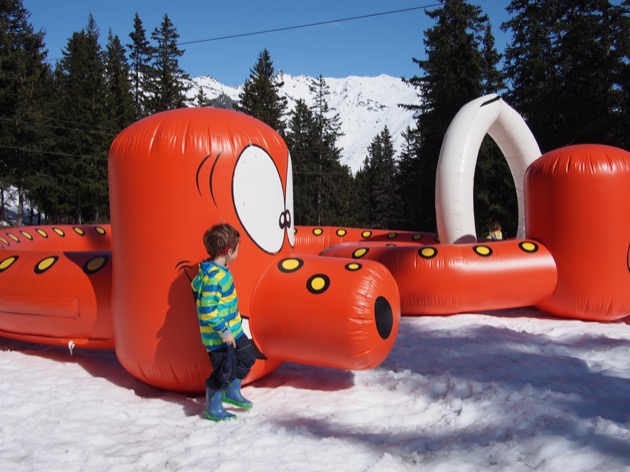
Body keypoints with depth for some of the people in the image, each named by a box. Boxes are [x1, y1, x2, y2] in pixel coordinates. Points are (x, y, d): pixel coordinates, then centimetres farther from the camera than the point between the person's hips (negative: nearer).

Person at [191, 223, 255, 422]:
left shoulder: (220, 270, 2)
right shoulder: (214, 277, -28)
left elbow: (196, 284, 19)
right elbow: (208, 311, -30)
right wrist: (223, 331, -25)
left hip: (233, 330, 10)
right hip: (218, 336, -10)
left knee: (247, 358, 20)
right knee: (224, 371, 3)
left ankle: (232, 392, 39)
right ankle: (213, 409, 24)